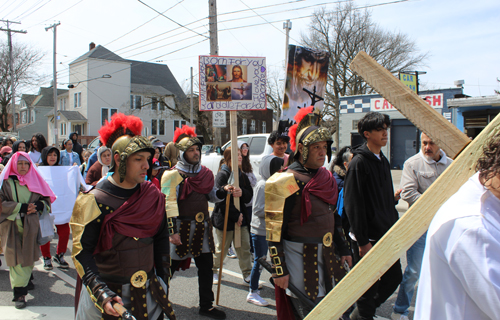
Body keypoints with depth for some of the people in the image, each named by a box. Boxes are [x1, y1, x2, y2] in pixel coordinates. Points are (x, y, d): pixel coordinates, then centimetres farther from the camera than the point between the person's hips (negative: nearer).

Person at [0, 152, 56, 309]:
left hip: (30, 226, 3)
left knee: (29, 256, 8)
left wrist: (38, 205, -10)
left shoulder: (34, 180, 9)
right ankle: (19, 293, -1)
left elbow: (46, 198, 10)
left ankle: (26, 279, 31)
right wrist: (21, 207, -16)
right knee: (16, 259, -5)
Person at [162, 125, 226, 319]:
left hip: (202, 227, 6)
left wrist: (224, 192, -4)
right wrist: (172, 231, -19)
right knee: (170, 266, 5)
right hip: (181, 228, -6)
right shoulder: (173, 175, -10)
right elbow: (168, 204, -14)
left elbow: (212, 196, 18)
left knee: (206, 266, 11)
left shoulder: (206, 173, 9)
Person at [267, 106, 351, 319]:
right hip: (300, 256, -7)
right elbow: (274, 231, -16)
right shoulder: (286, 183, -16)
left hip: (327, 253, 7)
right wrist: (279, 269, -16)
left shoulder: (326, 177, 8)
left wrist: (343, 249, 17)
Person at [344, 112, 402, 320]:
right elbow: (353, 204, -18)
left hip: (387, 235, 9)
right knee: (369, 286, 2)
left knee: (393, 279, 15)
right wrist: (362, 240, -18)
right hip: (368, 238, -8)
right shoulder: (359, 162, -14)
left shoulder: (383, 161, 13)